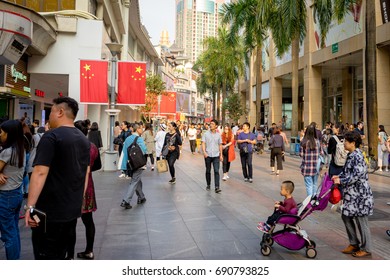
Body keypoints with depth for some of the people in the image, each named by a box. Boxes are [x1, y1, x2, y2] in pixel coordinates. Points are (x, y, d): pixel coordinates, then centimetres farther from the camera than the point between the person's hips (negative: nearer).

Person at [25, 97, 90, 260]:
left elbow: (40, 172, -21)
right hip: (73, 209, 7)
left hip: (50, 211, -7)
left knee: (45, 257, 3)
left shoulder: (51, 137, -13)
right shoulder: (84, 140, 10)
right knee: (59, 255, 19)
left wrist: (30, 206, -21)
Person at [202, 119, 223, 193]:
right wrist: (204, 152, -21)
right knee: (208, 171, 11)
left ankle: (217, 187, -10)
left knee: (216, 171, -8)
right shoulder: (206, 134, 0)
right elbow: (203, 143, -6)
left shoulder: (218, 135, 6)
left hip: (216, 155, 1)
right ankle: (208, 185, 27)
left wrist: (221, 155, 8)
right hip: (208, 155, 0)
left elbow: (220, 145, 12)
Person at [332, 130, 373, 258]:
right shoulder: (351, 155, 10)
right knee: (346, 216, 15)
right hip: (351, 194, 10)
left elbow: (356, 175, -25)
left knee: (361, 221, 2)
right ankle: (354, 244, 29)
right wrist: (339, 176, 4)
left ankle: (366, 249, 18)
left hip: (360, 195, -10)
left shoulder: (357, 156, -19)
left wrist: (341, 181, -19)